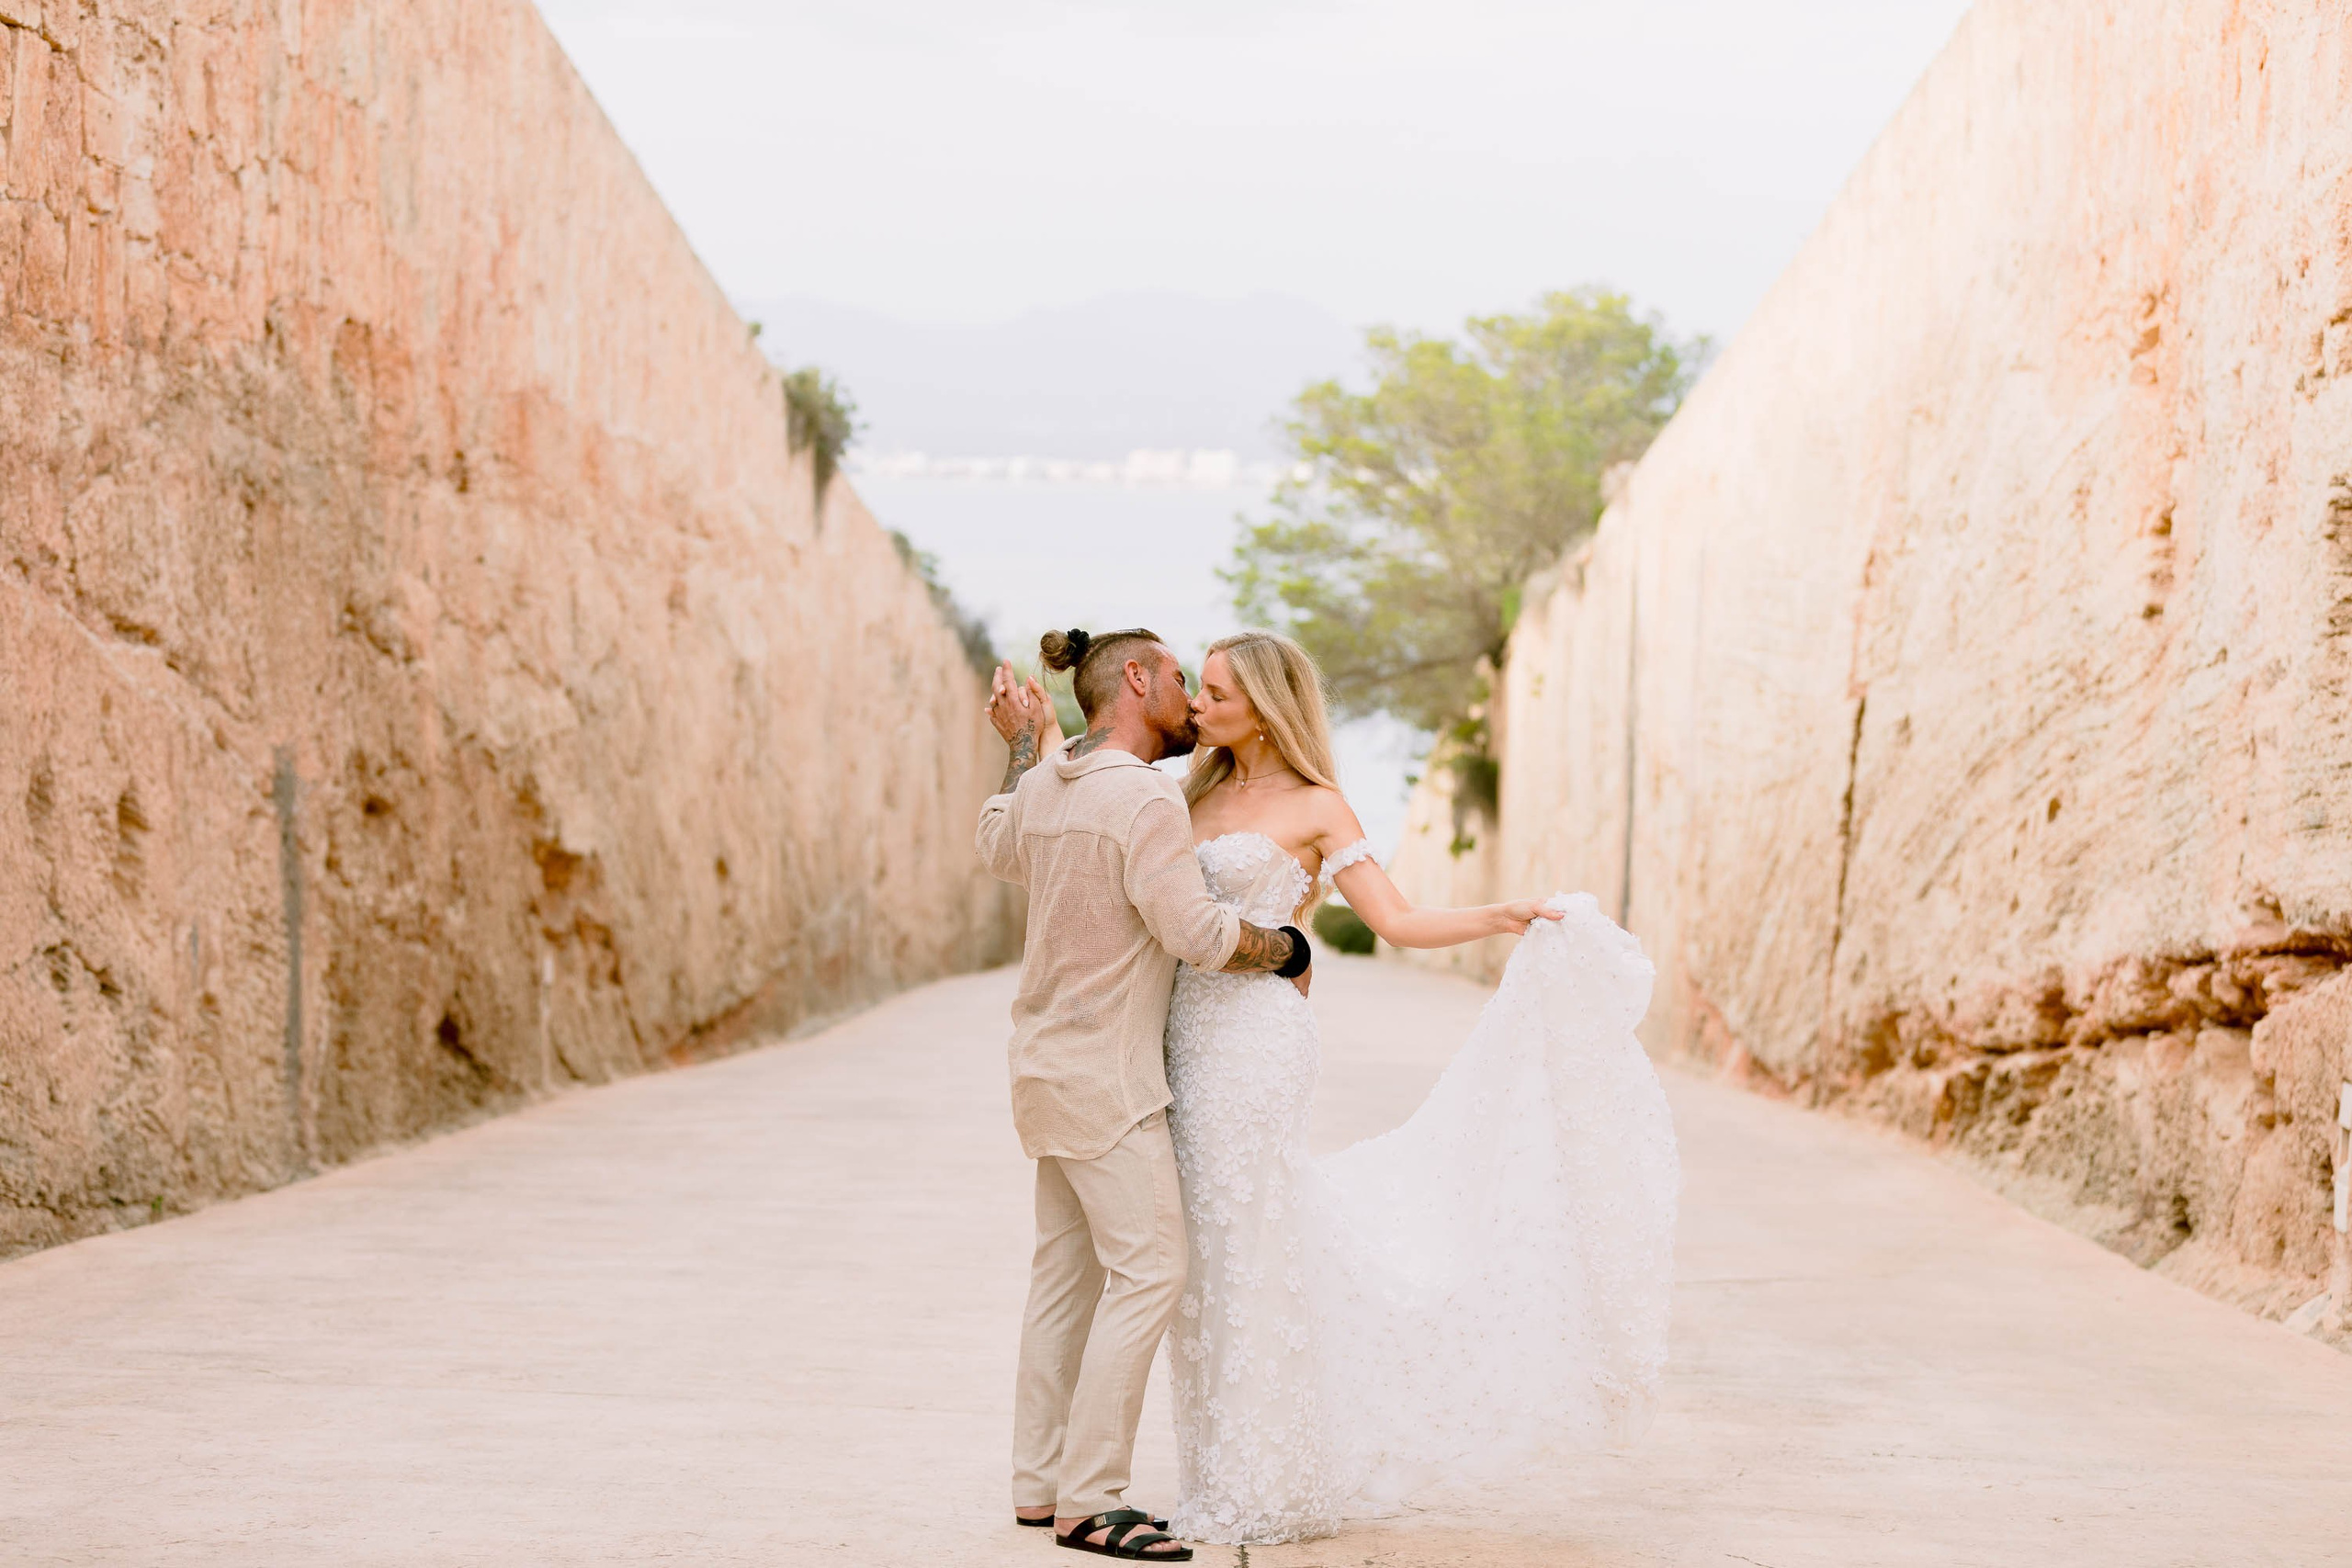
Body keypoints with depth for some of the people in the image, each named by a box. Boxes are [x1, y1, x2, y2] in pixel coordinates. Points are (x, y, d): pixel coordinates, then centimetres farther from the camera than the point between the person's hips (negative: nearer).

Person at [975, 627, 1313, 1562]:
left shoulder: (1044, 787, 7)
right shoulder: (1144, 797, -19)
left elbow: (1001, 853, 29)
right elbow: (1199, 934, -20)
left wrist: (1023, 743, 37)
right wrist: (1288, 948, -3)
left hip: (1050, 1062, 9)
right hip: (1105, 1074, -9)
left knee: (1067, 1270, 12)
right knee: (1148, 1271, -9)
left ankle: (1040, 1483, 16)